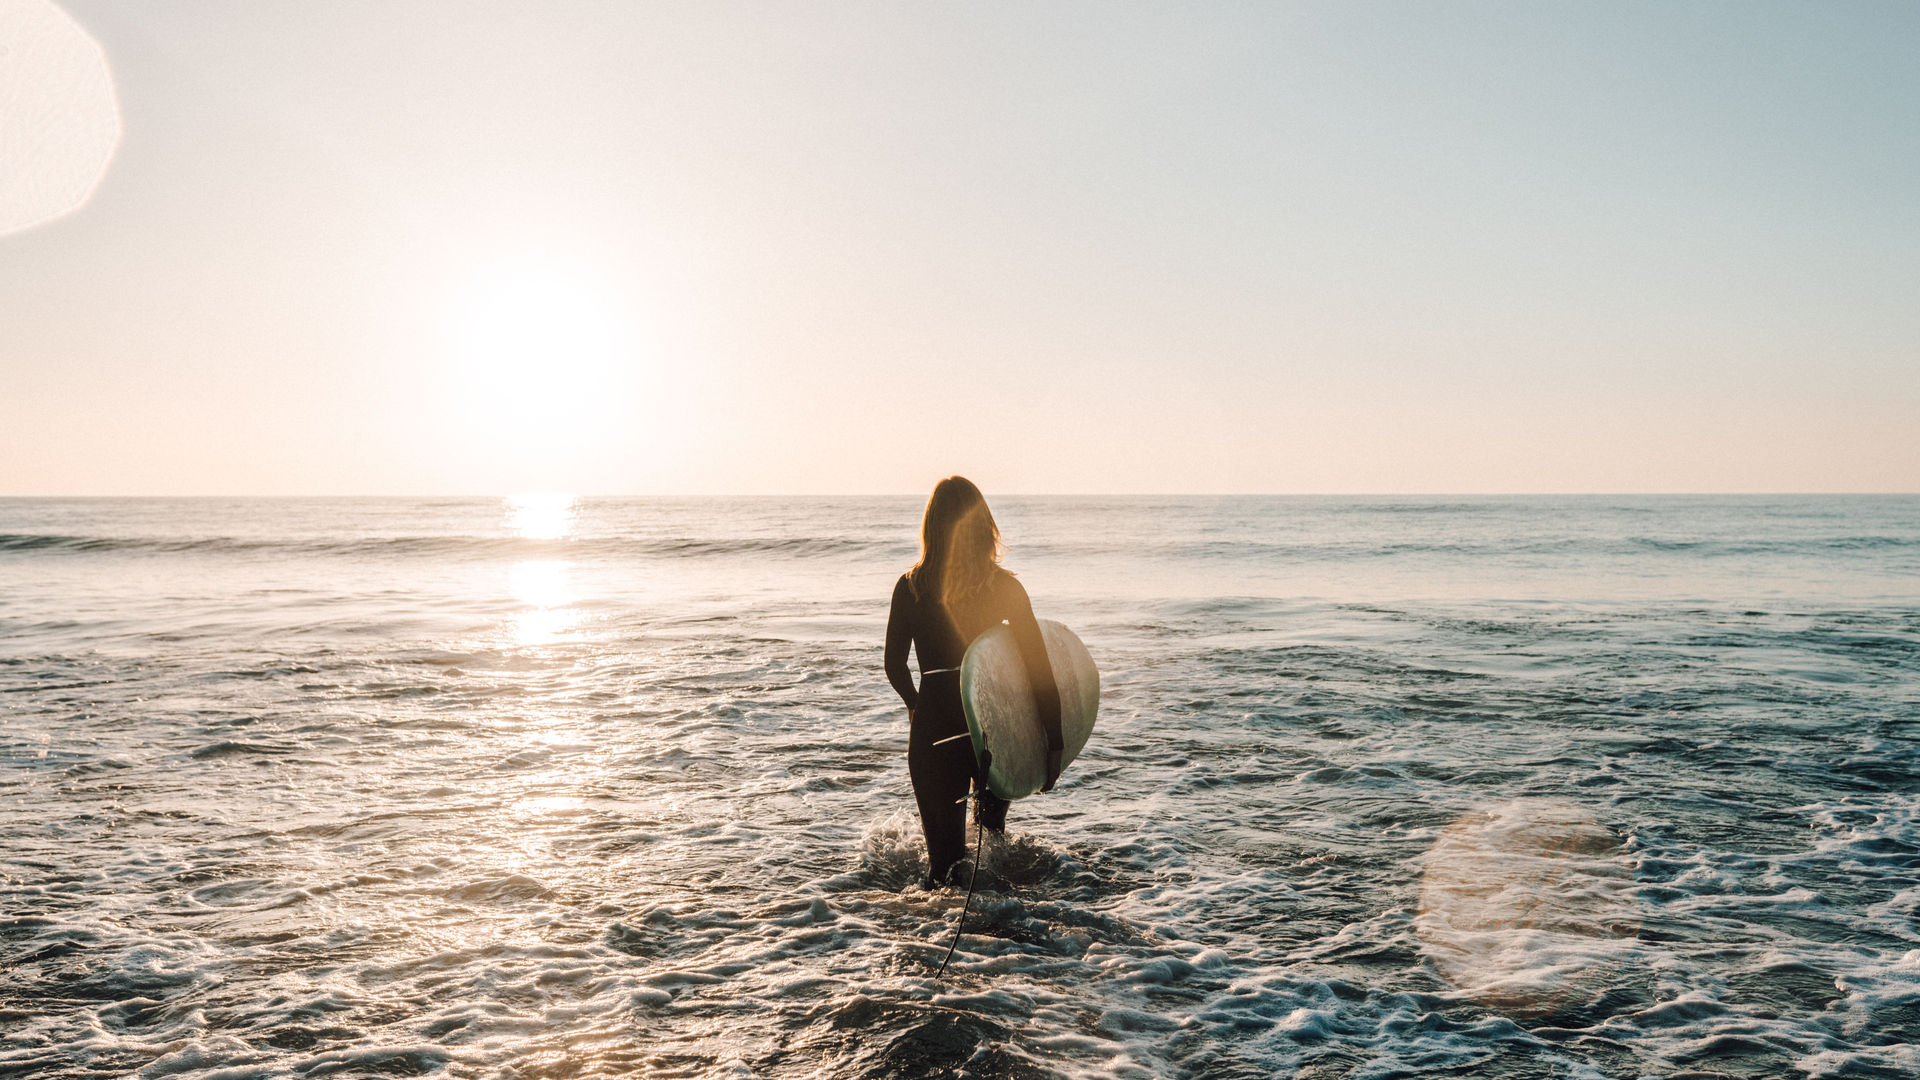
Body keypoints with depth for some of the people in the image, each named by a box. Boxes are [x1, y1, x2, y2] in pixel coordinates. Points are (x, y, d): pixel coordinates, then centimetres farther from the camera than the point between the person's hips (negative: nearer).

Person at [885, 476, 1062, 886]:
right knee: (992, 833, 28)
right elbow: (1040, 671, -7)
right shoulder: (1006, 588, -7)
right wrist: (1053, 745, 0)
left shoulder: (910, 588, -7)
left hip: (935, 727, -1)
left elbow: (895, 667, 2)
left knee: (945, 852, 14)